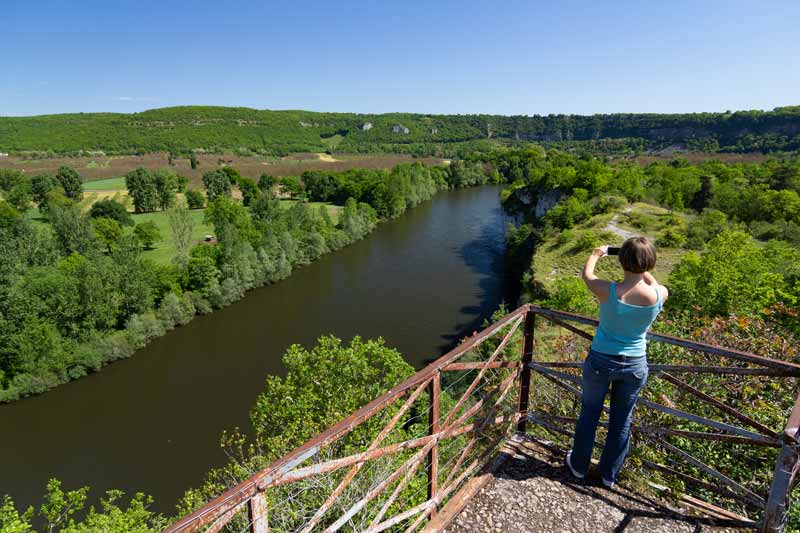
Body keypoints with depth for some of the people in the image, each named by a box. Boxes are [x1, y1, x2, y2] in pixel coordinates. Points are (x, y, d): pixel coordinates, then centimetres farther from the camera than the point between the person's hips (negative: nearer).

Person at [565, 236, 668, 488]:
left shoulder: (608, 291, -25)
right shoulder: (659, 295, -18)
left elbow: (587, 274, -3)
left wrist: (596, 254, 16)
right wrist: (643, 269, 22)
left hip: (601, 361, -2)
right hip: (635, 365, 2)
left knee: (589, 413, 19)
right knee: (622, 420, 21)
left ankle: (579, 465, 38)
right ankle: (609, 474, 38)